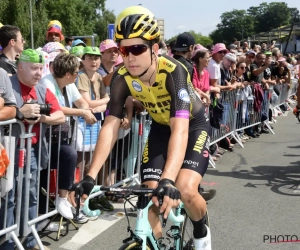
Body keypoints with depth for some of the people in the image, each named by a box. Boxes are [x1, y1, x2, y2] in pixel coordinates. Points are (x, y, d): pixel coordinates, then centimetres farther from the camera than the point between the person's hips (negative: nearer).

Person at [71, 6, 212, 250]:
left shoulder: (173, 72, -35)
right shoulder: (122, 78, -22)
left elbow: (180, 129, -45)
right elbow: (110, 126, -25)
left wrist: (168, 179, -58)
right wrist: (91, 176, -36)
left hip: (194, 125, -4)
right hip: (160, 127, 4)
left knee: (185, 189, -23)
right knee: (150, 197, -9)